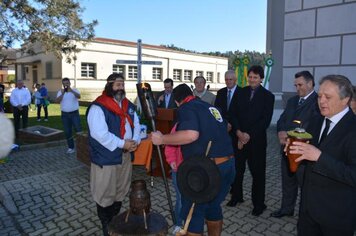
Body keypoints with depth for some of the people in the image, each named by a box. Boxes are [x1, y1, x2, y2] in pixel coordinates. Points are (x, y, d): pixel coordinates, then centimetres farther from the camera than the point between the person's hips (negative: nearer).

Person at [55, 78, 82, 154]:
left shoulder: (74, 90, -1)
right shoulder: (60, 92, 5)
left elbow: (79, 96, -23)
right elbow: (57, 101, -10)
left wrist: (71, 91, -37)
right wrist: (62, 94, -24)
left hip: (74, 113, -3)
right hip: (65, 114, 3)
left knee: (78, 129, -6)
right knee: (67, 132, 7)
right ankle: (71, 148, 17)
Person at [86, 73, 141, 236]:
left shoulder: (128, 105, 9)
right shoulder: (98, 107, -16)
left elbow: (136, 124, 11)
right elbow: (99, 134, -25)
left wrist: (135, 140, -8)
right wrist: (122, 143, -23)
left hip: (125, 155, 8)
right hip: (106, 157, -7)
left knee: (121, 190, 20)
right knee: (105, 192, 6)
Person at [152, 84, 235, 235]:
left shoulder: (186, 109, -8)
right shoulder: (211, 107, 16)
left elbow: (191, 135, -27)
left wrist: (162, 139, -16)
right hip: (228, 163, 8)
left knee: (194, 212, 10)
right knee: (213, 206, 25)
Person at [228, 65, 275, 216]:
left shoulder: (268, 96, -2)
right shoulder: (241, 92, 7)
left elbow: (266, 120, -8)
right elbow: (234, 113, 3)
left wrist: (249, 135, -14)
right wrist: (238, 132, -11)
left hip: (256, 140, -3)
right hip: (239, 138, 3)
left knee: (258, 172, 7)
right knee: (237, 169, 12)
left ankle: (259, 203, 21)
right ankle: (236, 196, 31)